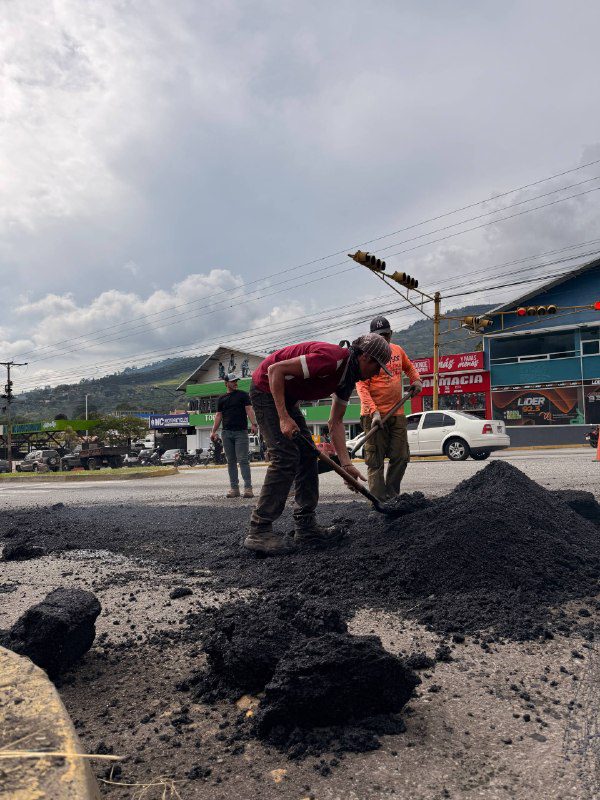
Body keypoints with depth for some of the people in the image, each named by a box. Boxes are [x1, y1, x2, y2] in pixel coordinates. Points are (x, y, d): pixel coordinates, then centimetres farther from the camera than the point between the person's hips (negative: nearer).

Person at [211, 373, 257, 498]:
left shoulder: (243, 395, 8)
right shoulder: (222, 399, 17)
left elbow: (249, 409, -2)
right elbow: (218, 415, 16)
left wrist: (253, 424, -16)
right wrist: (214, 431, 6)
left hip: (241, 431, -3)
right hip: (226, 433, 4)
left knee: (243, 460, -9)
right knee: (231, 461, 4)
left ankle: (248, 487, -11)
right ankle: (234, 488, 7)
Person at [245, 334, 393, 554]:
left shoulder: (348, 377, 4)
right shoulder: (332, 358, -26)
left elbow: (335, 423, 7)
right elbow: (275, 369, -28)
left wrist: (346, 463, -2)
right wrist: (284, 418, -29)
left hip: (288, 396, 10)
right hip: (267, 389, -10)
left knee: (307, 455, 6)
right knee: (285, 457, -16)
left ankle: (305, 527, 11)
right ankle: (258, 532, -11)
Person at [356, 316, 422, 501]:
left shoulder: (398, 350, 11)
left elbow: (409, 367, 32)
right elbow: (361, 386, -15)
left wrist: (416, 380, 10)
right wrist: (374, 412, -25)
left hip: (397, 413, 6)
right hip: (374, 415, -6)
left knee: (401, 457, 6)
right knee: (376, 461, -2)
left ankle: (391, 496, 18)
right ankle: (379, 500, 4)